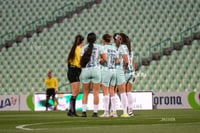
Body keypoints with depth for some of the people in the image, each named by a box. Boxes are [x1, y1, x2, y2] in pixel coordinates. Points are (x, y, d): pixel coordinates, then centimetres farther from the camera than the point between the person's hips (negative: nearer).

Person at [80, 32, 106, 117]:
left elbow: (81, 62, 2)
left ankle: (84, 111, 1)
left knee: (85, 93, 10)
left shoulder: (83, 48, 5)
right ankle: (95, 112, -1)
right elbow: (105, 59, -3)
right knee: (95, 93, 2)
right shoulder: (99, 47, 2)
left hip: (85, 71, 1)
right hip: (96, 70, -1)